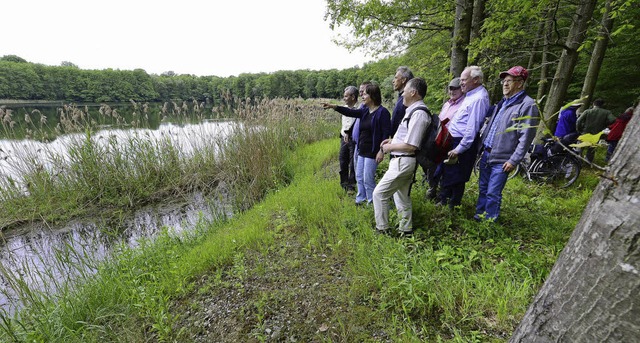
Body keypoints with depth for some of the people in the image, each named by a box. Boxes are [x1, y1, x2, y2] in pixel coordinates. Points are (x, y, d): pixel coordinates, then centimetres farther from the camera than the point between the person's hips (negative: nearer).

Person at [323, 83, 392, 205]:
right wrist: (333, 106, -8)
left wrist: (381, 151, -21)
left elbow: (386, 133, -16)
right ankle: (360, 199, 30)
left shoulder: (382, 112, -13)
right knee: (359, 177, 15)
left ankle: (372, 202, 17)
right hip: (362, 150, 8)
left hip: (372, 152, -8)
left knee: (368, 179, -1)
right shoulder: (365, 111, 9)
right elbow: (350, 112, 2)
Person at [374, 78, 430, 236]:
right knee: (401, 196, 20)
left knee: (379, 193, -4)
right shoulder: (414, 111, 12)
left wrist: (390, 147, -11)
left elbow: (410, 146, -23)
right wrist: (392, 140, 12)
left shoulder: (418, 114, -19)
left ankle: (382, 229, 9)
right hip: (402, 160, 10)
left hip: (403, 162, -10)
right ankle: (406, 230, 34)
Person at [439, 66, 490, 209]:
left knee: (456, 177, 4)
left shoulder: (479, 99, -19)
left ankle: (453, 205, 21)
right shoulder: (471, 94, 12)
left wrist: (459, 149, -22)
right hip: (453, 140, 10)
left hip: (463, 143, -10)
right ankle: (444, 200, 35)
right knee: (446, 172, 19)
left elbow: (472, 129, -23)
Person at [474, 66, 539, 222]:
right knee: (483, 188, 17)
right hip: (486, 154, 8)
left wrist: (514, 160, -17)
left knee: (493, 193, 1)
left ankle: (489, 221, 17)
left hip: (501, 159, -7)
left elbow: (525, 137, -15)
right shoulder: (503, 102, 14)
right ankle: (479, 215, 31)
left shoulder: (528, 105, -11)